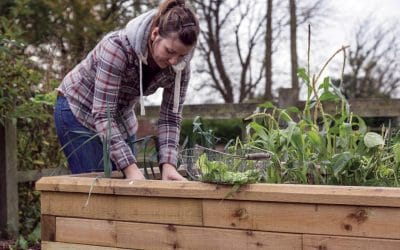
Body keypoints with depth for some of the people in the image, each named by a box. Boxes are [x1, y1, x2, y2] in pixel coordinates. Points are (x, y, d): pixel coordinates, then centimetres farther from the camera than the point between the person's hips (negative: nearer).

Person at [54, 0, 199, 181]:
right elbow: (102, 115, -35)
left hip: (121, 117, 5)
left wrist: (168, 164, -28)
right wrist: (130, 167, -42)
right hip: (79, 111, -5)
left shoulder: (179, 65, -19)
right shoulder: (118, 47, -35)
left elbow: (170, 118, -12)